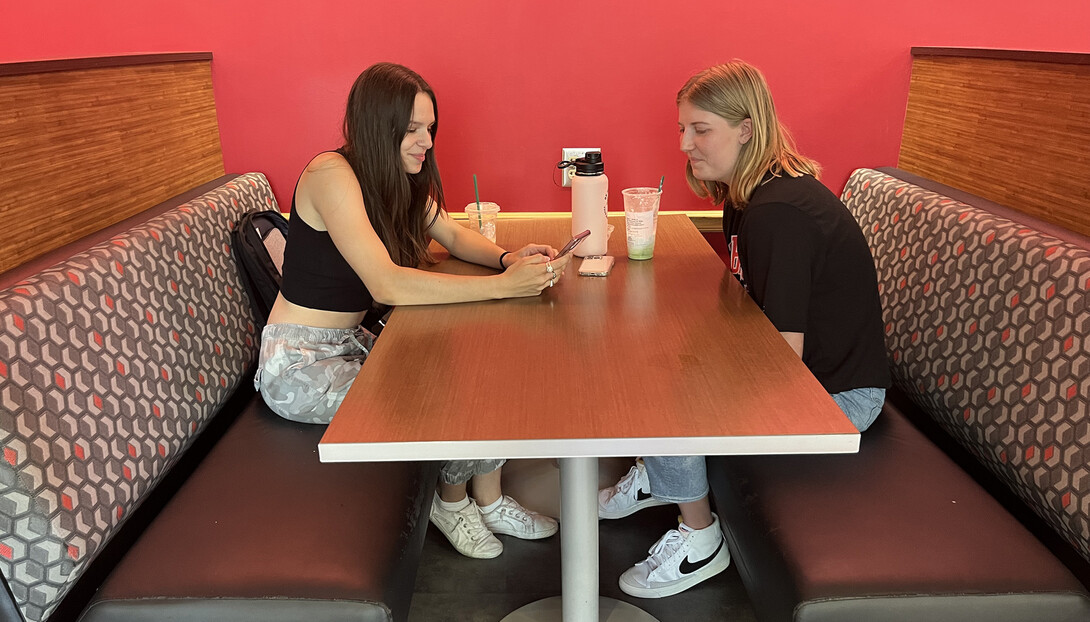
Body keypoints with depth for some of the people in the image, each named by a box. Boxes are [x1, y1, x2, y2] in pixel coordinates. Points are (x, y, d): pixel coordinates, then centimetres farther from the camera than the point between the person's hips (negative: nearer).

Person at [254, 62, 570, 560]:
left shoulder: (397, 177, 2)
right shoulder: (332, 174, -24)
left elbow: (452, 235, 9)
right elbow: (387, 285, -34)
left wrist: (506, 258, -13)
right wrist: (501, 285, -36)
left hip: (350, 344, 8)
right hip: (299, 366, -8)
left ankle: (488, 501, 6)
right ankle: (452, 499, 11)